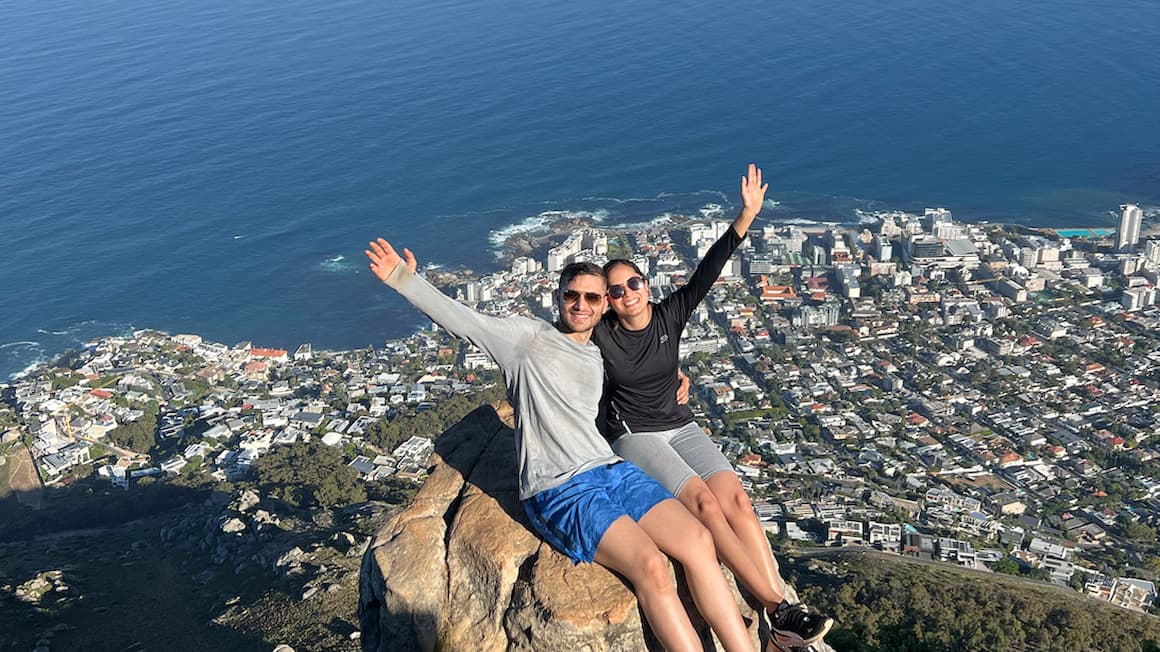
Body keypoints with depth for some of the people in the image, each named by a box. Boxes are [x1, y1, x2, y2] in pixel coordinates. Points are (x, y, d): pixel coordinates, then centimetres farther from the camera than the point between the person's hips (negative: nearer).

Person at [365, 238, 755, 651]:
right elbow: (459, 319, -4)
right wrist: (405, 280, -13)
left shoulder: (599, 358, 21)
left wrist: (672, 382, 23)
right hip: (558, 490, -6)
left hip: (615, 472, 6)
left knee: (698, 541, -18)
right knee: (651, 566, -27)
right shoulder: (528, 337, 4)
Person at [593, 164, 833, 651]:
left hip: (680, 427, 5)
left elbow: (706, 272, -12)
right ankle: (779, 612, -28)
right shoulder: (601, 339, -8)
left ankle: (782, 604, -25)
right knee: (705, 503, -26)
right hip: (633, 437, -5)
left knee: (736, 500, -19)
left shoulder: (670, 315, -2)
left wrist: (745, 218, -22)